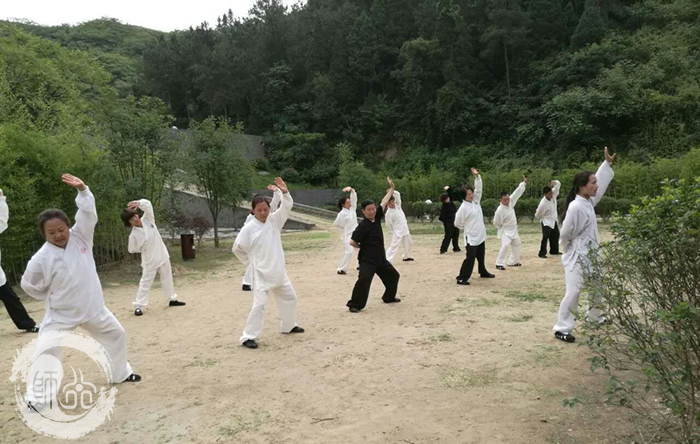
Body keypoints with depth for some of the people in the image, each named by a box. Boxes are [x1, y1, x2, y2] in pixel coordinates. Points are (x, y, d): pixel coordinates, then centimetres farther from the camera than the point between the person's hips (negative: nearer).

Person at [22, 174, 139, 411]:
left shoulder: (79, 237, -11)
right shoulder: (41, 258, -20)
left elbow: (88, 213, -21)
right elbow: (30, 286, -6)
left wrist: (82, 189, -33)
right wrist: (54, 298, 3)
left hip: (93, 308, 4)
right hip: (60, 314, -4)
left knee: (116, 335, 17)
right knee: (46, 352, -11)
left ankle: (120, 373, 39)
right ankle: (38, 398, 5)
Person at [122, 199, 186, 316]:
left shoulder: (147, 219, -8)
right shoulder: (134, 235, -17)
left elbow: (148, 204, -18)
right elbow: (132, 249, -8)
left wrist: (139, 203, -36)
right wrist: (145, 250, -5)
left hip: (162, 255, 5)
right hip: (150, 260, -5)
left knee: (167, 279, 17)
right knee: (145, 282, 0)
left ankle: (172, 299, 32)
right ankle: (138, 306, 7)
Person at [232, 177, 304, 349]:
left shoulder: (274, 220, -1)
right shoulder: (249, 228, -14)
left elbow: (287, 206, -10)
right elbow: (237, 248, -7)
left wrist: (285, 192, -27)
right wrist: (251, 261, 1)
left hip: (278, 272, 6)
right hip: (261, 274, -6)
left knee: (290, 298, 19)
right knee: (259, 304, -12)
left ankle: (288, 326, 40)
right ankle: (248, 337, -2)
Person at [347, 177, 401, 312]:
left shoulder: (377, 218, 2)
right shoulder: (363, 226, -19)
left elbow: (384, 203, 8)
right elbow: (352, 242, -21)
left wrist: (392, 188, 9)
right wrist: (363, 246, -6)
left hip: (380, 258, 9)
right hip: (367, 260, -8)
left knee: (393, 275, 20)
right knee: (364, 279, -25)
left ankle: (389, 297, 40)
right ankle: (355, 305, -15)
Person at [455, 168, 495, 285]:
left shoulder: (476, 200, 2)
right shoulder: (463, 207, -17)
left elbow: (479, 187, -3)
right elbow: (457, 223, -11)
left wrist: (477, 175, -14)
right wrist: (468, 227, 3)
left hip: (480, 235, 8)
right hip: (471, 237, -8)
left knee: (481, 256, 24)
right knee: (470, 258, -12)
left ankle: (483, 272, 44)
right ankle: (462, 278, -9)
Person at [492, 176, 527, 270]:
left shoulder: (510, 202, -9)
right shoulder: (500, 210, -27)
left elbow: (517, 192, -3)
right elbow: (496, 223, -18)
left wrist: (524, 182, -4)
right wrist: (503, 229, -3)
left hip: (514, 230, 8)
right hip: (505, 231, -8)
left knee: (517, 245, 18)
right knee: (505, 246, -22)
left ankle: (513, 261, 31)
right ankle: (499, 263, -15)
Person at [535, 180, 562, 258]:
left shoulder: (553, 194, -11)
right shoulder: (543, 204, -27)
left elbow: (558, 185, -6)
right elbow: (537, 215, -17)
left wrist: (555, 182, -28)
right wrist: (544, 218, -1)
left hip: (554, 220, 8)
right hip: (546, 222, -8)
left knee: (555, 236, 16)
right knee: (545, 237, -13)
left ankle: (554, 251, 31)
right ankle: (542, 253, -9)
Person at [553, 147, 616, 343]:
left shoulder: (588, 201, 3)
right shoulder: (576, 207, -24)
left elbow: (601, 182, 19)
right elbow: (566, 234, -18)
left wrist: (607, 163, 18)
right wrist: (570, 251, -1)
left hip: (591, 255, 10)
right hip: (577, 257, -10)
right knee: (573, 292, -10)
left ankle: (594, 316, 45)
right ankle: (562, 328, -3)